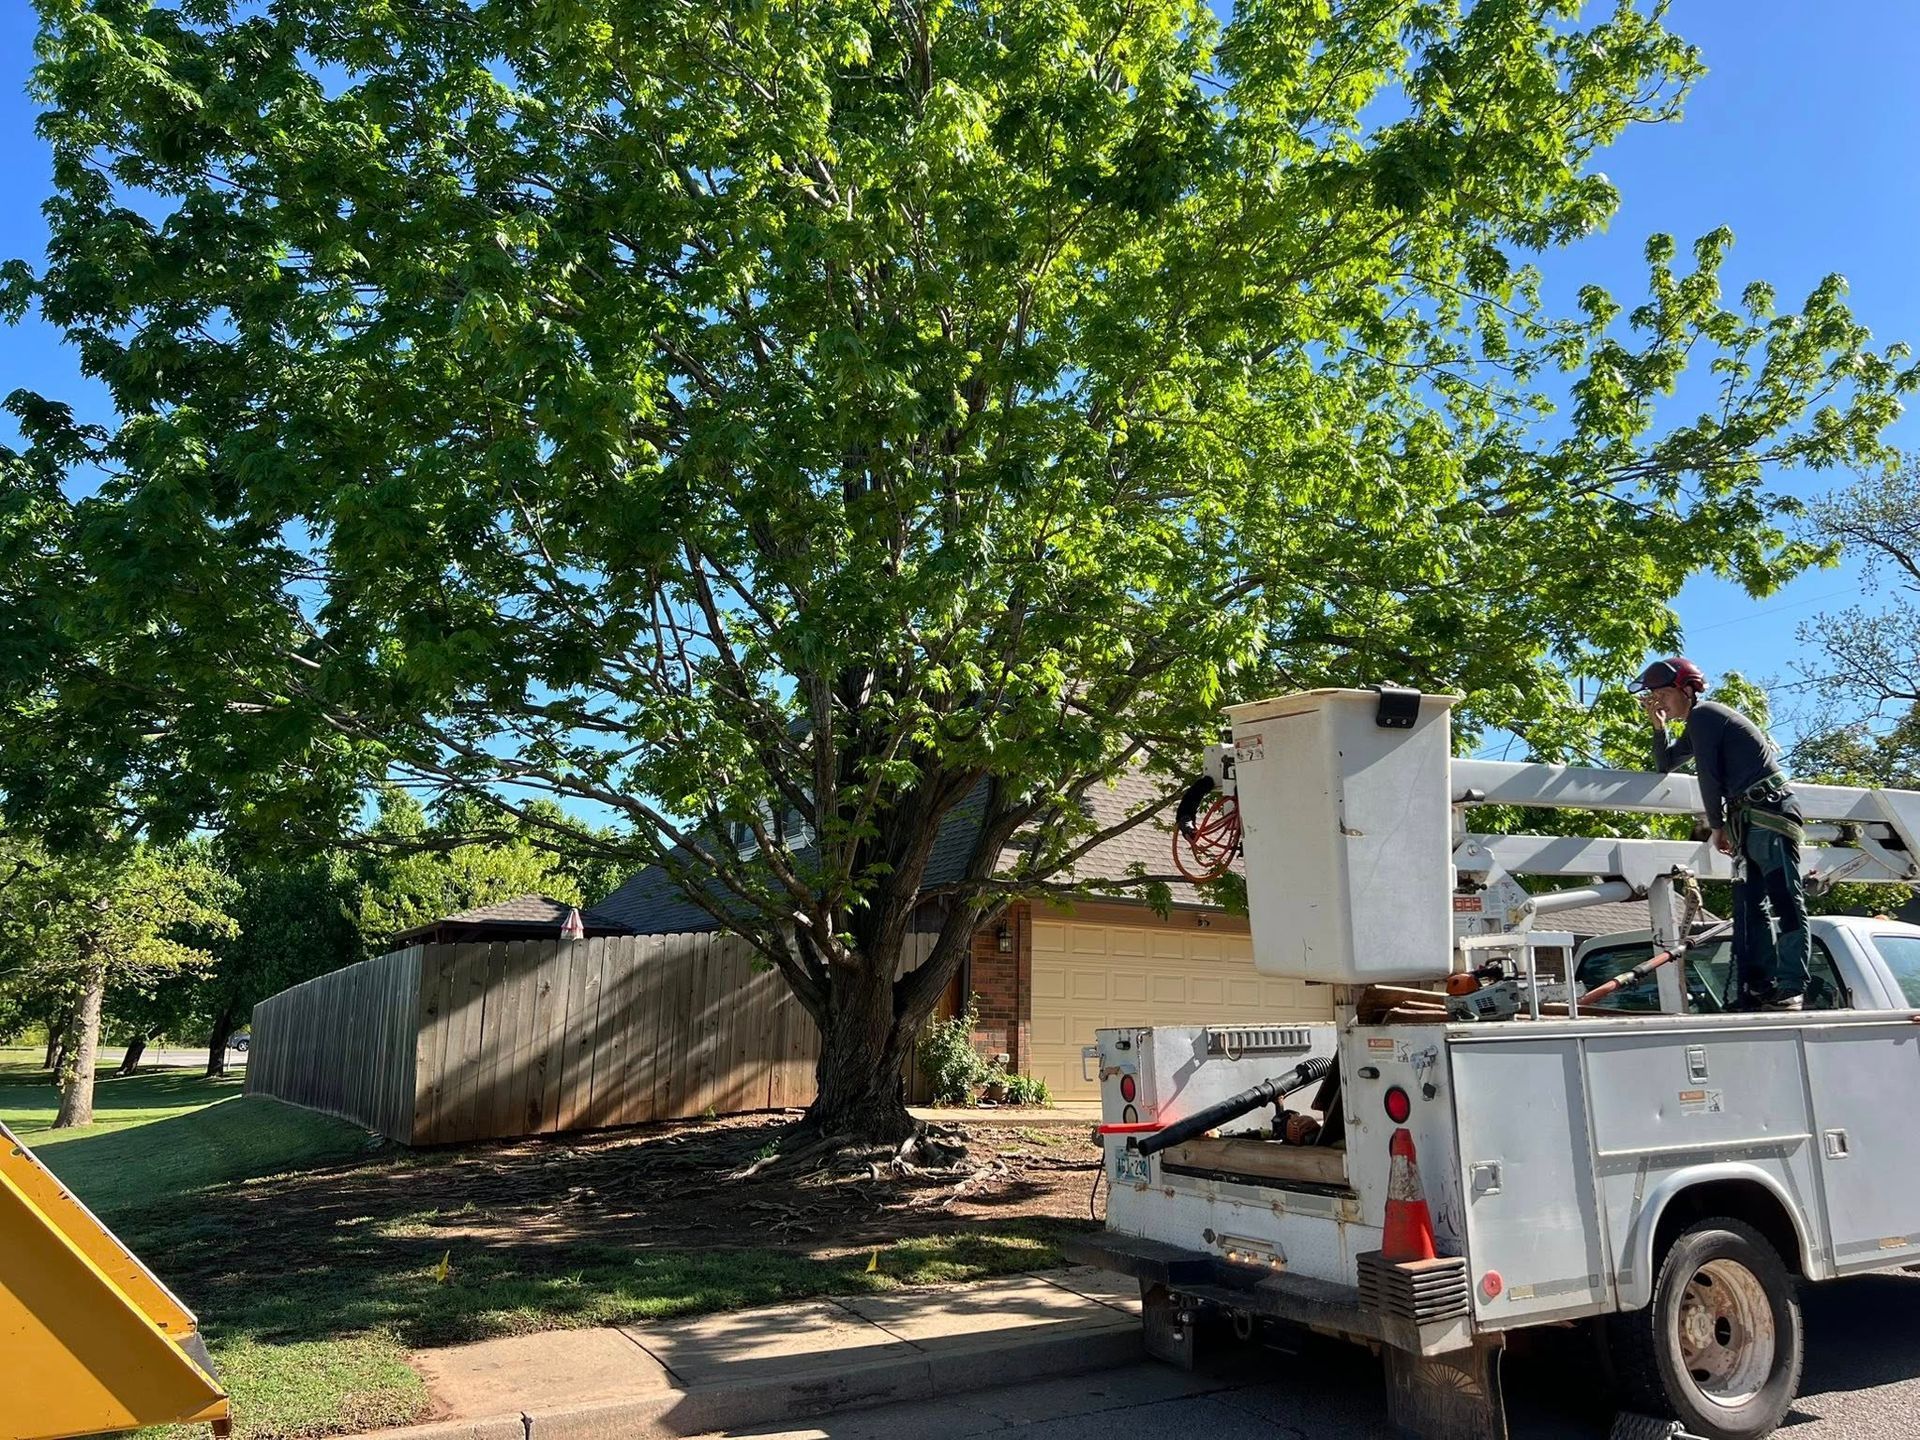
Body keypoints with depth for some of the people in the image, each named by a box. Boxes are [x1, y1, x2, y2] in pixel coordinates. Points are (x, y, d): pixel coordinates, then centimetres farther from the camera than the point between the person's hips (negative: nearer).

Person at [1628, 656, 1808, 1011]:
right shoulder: (1699, 724, 24)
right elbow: (1664, 765, 35)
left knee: (1784, 898, -15)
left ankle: (1791, 991, -21)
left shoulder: (1702, 714, -6)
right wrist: (1659, 727, 19)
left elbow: (1708, 775, -9)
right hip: (1751, 821, 11)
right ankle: (1754, 992, 5)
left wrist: (1717, 825, 1)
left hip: (1768, 810, -11)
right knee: (1750, 905, 6)